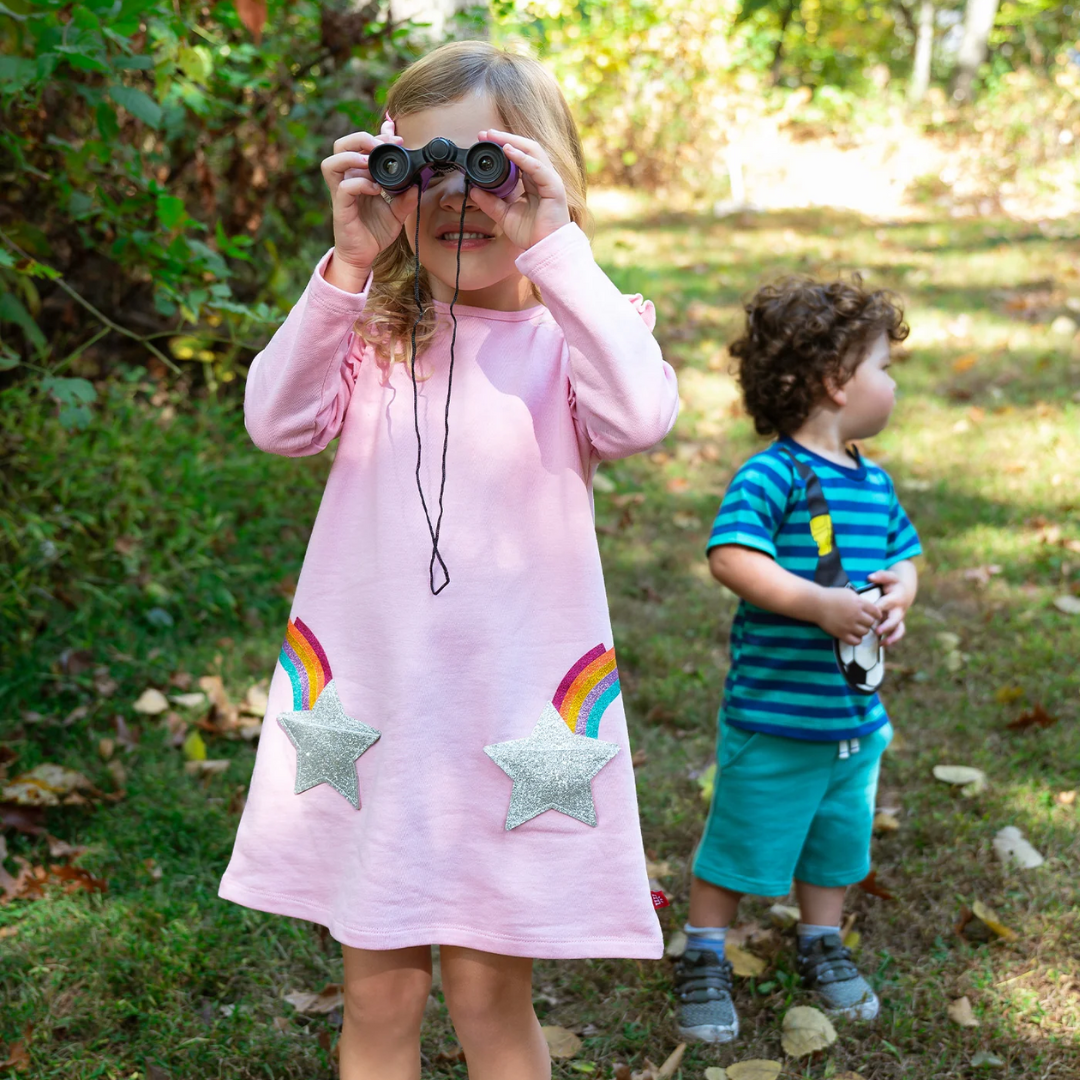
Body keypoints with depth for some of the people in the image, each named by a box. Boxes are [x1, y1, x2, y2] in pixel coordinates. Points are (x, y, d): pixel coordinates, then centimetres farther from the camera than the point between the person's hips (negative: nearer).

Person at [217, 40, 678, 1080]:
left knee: (487, 992, 10)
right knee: (378, 996, 14)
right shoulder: (374, 331, 5)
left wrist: (554, 250, -23)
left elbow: (639, 416, -23)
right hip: (365, 697, 2)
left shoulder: (572, 332, -2)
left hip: (514, 708, -2)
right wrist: (348, 265, -17)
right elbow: (278, 421, -11)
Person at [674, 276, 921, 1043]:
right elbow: (731, 556, -27)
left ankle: (824, 949, 42)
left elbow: (903, 556, 16)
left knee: (837, 841, 21)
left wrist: (897, 594, -6)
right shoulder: (771, 475, -18)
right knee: (742, 843, 6)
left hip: (856, 715, 7)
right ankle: (704, 963, 26)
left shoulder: (875, 483, 7)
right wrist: (820, 605, -31)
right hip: (774, 717, -7)